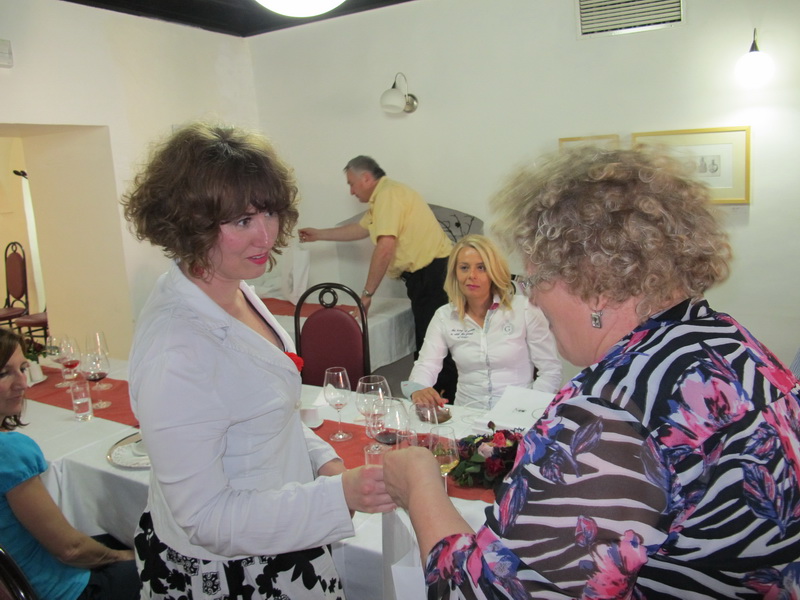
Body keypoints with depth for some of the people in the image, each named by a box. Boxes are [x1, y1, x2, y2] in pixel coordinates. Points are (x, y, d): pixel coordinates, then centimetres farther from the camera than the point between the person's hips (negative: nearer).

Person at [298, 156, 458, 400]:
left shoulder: (388, 194, -13)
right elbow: (360, 229, 33)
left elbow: (385, 247, -22)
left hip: (433, 272, -10)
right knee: (426, 340, 10)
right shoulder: (382, 197, 20)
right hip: (426, 273, 10)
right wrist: (318, 235, 37)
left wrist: (367, 293, -15)